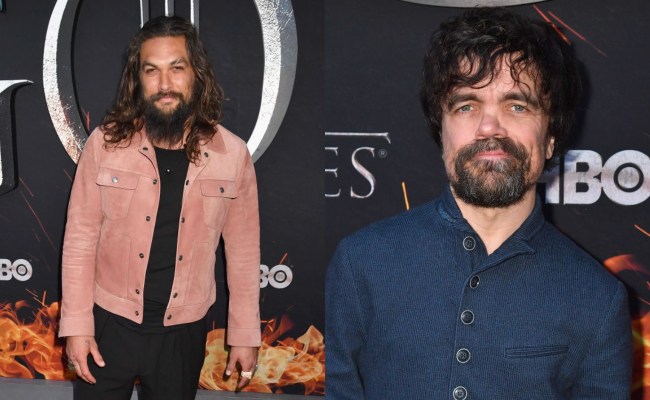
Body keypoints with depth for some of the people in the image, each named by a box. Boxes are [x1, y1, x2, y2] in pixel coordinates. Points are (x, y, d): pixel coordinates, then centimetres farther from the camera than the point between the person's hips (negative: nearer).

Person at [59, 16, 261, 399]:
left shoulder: (233, 154, -8)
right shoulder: (106, 143, -9)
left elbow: (243, 250, -1)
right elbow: (81, 238, -5)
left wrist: (246, 334, 2)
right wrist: (76, 324, -7)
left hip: (183, 331, 1)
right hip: (109, 323, 0)